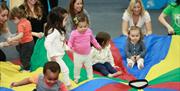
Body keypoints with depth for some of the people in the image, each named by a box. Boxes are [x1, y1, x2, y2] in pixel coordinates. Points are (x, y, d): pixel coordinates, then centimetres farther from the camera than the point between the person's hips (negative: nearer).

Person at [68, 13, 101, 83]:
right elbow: (70, 41, -14)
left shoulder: (89, 31, -12)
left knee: (89, 66, 17)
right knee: (77, 66, 10)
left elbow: (92, 39, 6)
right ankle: (76, 78, 31)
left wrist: (97, 46, 15)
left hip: (87, 54, 3)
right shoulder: (74, 33, -23)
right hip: (78, 54, -3)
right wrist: (69, 47, -35)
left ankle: (90, 77, 35)